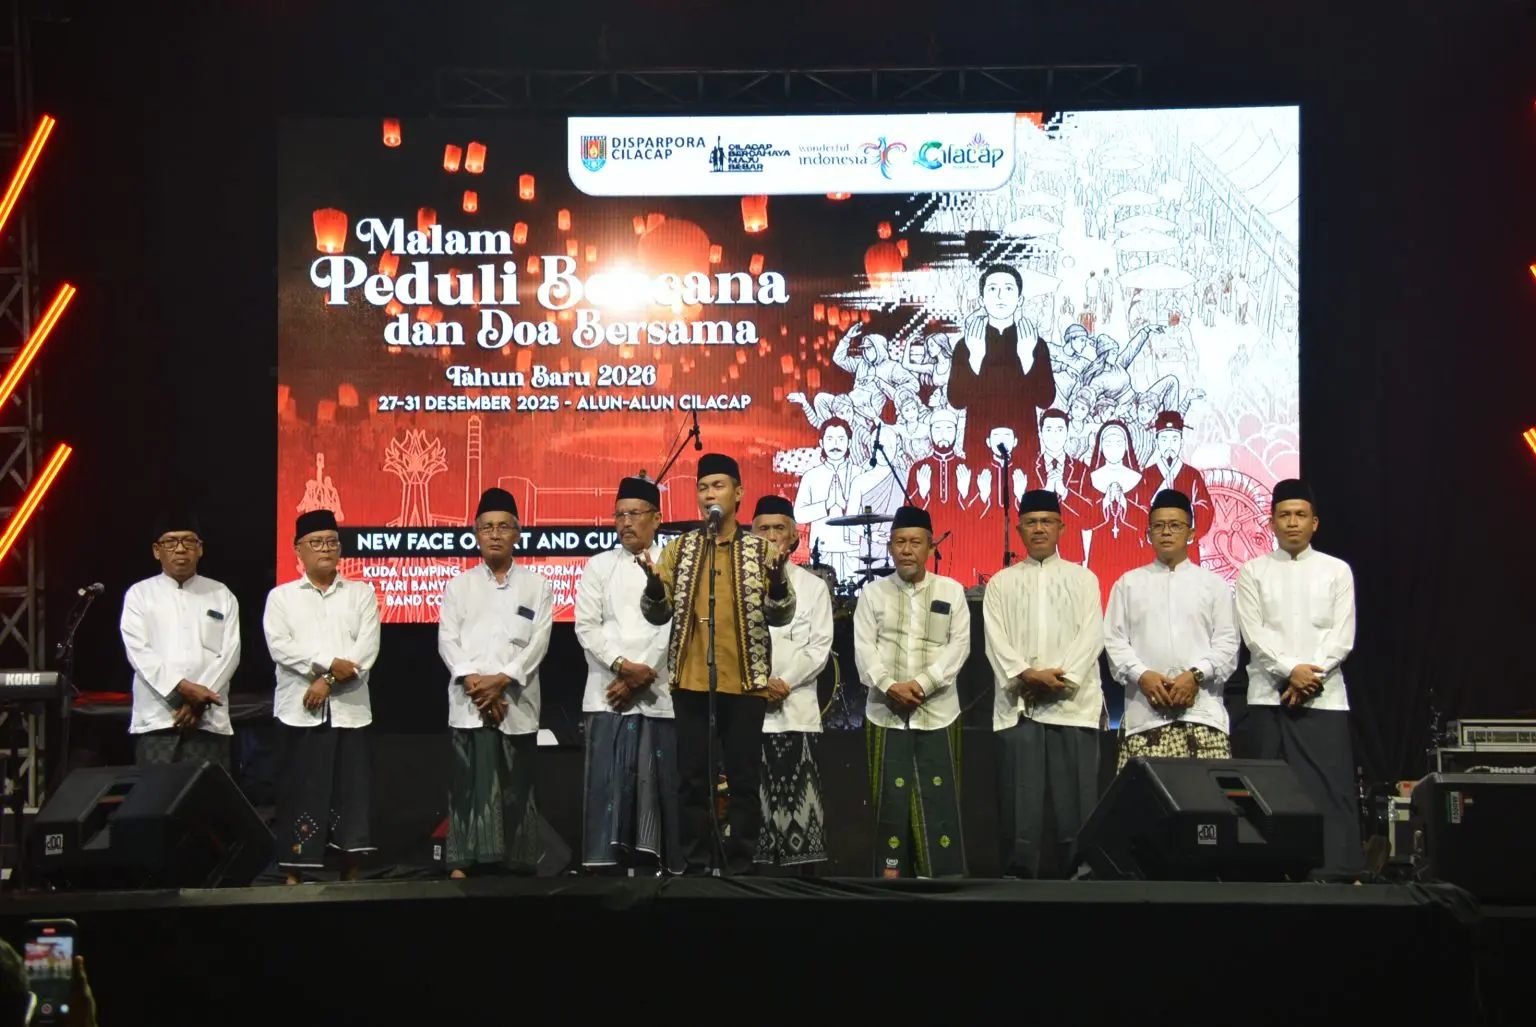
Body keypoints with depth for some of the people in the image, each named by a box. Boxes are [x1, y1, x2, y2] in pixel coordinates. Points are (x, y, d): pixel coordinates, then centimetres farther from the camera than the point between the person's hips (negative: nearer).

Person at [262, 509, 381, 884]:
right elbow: (280, 646, -5)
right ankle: (293, 878, 4)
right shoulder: (281, 596, 11)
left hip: (350, 710, 1)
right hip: (299, 710, -1)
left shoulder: (362, 593, 12)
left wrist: (329, 681, -12)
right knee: (299, 795, -2)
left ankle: (351, 877, 7)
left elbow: (367, 648, 0)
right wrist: (329, 663, -15)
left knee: (352, 795, 0)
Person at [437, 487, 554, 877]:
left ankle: (518, 866, 2)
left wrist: (502, 679, -11)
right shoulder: (458, 585, 15)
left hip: (517, 703, 0)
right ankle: (462, 865, -6)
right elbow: (447, 640, 5)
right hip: (468, 703, 0)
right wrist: (473, 681, -11)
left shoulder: (537, 586, 12)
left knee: (516, 788, 0)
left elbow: (538, 642, 1)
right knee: (469, 784, -6)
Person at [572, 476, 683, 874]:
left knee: (658, 781, -3)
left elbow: (673, 627, -2)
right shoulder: (599, 565, 13)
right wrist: (622, 665, -10)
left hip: (656, 694, -1)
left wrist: (638, 676, -10)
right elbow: (586, 625, 4)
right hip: (607, 693, 1)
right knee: (607, 779, -5)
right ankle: (603, 862, -4)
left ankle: (663, 864, 1)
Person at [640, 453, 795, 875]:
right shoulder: (680, 548, 9)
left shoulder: (760, 548, 3)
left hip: (744, 681, -2)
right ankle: (697, 864, 12)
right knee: (693, 778, 4)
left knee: (743, 778, 2)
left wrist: (777, 576, -23)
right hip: (690, 680, 2)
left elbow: (782, 616, -3)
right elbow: (658, 613, 5)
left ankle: (739, 865, 9)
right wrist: (654, 583, -16)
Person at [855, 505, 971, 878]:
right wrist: (890, 686, -15)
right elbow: (864, 647, 0)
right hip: (886, 712, 1)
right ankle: (891, 874, 8)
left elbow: (959, 645, -2)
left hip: (937, 711, -1)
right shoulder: (873, 592, 7)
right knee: (890, 797, 2)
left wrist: (922, 683, -14)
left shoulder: (951, 590, 6)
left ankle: (946, 878, 2)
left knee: (939, 798, -2)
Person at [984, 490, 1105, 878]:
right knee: (1019, 797, -2)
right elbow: (995, 639, 3)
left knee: (1075, 796, -4)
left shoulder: (1082, 578, 12)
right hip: (1017, 704, 1)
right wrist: (1026, 675, -13)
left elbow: (1091, 634, 1)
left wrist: (1062, 678, -13)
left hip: (1072, 701, 0)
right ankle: (1017, 874, 1)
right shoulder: (1002, 582, 14)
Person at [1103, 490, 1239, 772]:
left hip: (1201, 708, 0)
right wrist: (1141, 675, -9)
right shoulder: (1129, 583, 15)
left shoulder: (1213, 584, 14)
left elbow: (1227, 642, 6)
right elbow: (1114, 640, 7)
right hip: (1144, 710, 0)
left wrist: (1195, 674, -10)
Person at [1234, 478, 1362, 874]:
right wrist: (1291, 670, -14)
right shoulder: (1254, 571, 9)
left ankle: (1341, 871, -5)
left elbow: (1342, 636, 2)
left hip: (1324, 697, 0)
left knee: (1331, 789, -6)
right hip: (1268, 697, 0)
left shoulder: (1336, 570, 10)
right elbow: (1253, 634, -1)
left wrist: (1311, 677, -10)